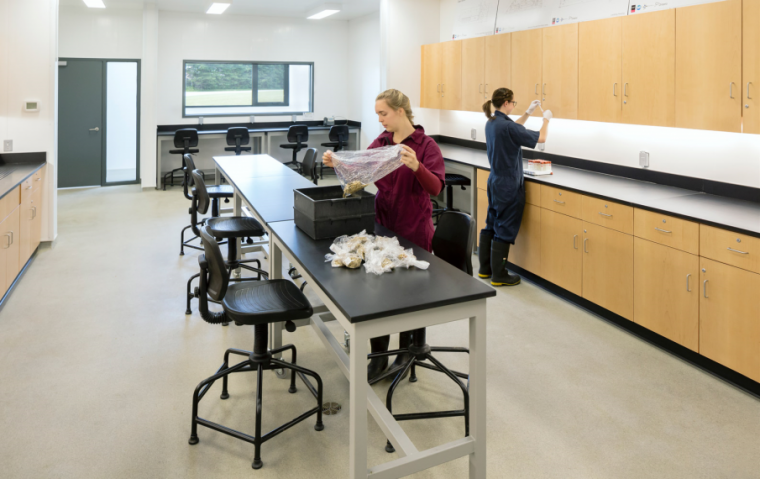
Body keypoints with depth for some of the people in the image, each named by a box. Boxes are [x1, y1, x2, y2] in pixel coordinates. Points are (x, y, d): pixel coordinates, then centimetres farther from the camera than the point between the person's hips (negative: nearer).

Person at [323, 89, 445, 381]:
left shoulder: (426, 145, -11)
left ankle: (407, 352, 31)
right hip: (383, 226, 5)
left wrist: (416, 165, -40)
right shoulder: (381, 141, 6)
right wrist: (338, 163, -6)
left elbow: (436, 187, -22)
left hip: (413, 231, -5)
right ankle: (379, 357, 20)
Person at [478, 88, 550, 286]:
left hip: (495, 181, 9)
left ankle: (485, 268, 24)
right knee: (505, 230, 0)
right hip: (509, 185, -9)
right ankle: (499, 275, 8)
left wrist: (528, 112, 23)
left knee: (491, 225, 15)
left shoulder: (492, 123, 5)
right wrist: (546, 119, 5)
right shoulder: (507, 126, -22)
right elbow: (541, 138, -13)